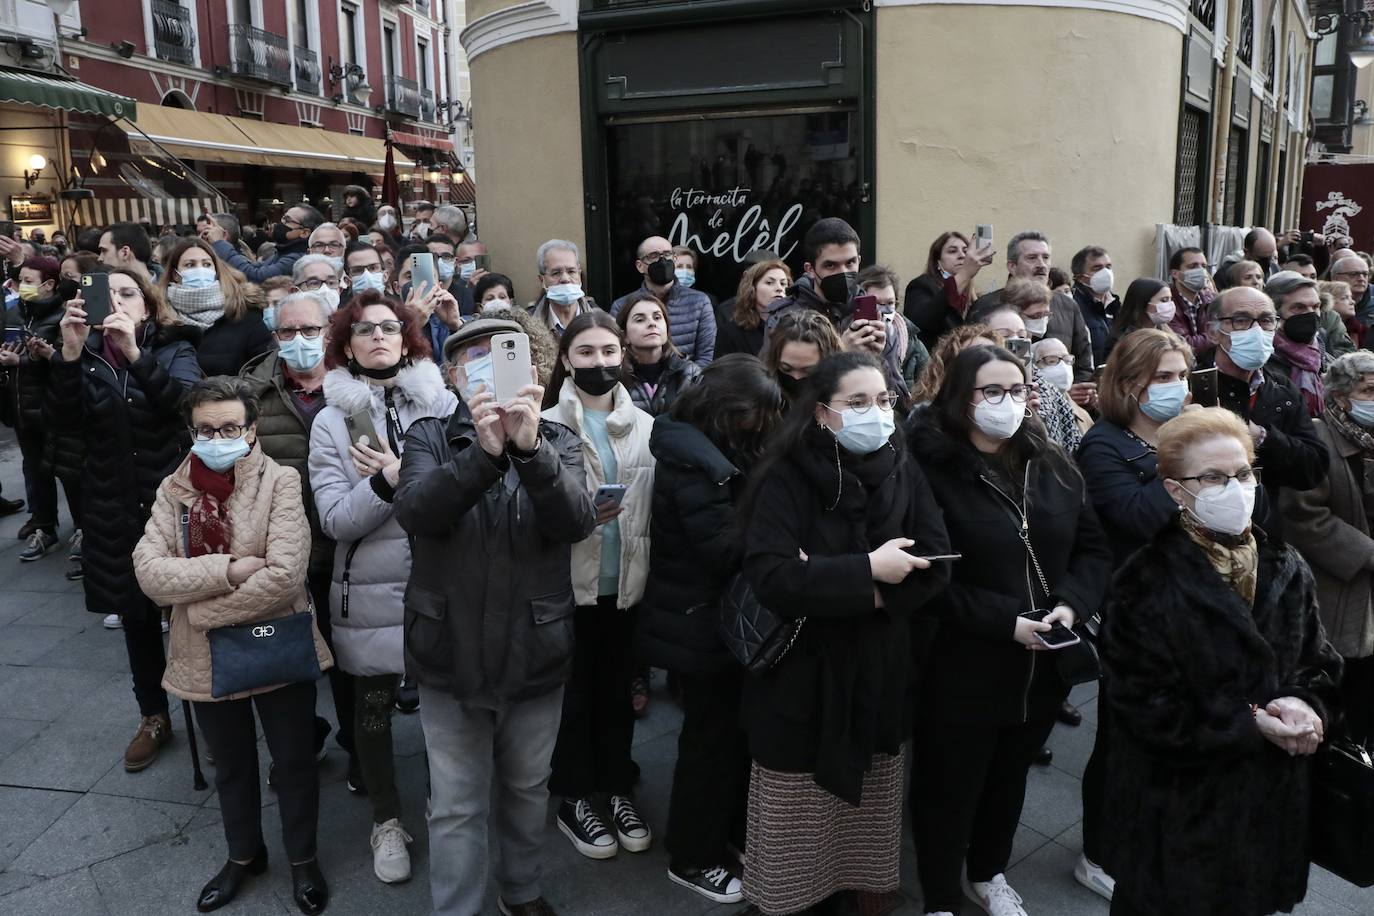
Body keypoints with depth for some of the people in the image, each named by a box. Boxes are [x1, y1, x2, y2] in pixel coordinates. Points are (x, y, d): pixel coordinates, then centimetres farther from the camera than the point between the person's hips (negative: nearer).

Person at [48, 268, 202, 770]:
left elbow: (189, 402, -22)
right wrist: (69, 353, -26)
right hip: (115, 511, 3)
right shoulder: (86, 355, 3)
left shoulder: (174, 350, -3)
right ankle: (153, 718, 31)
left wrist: (136, 354, -33)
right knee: (135, 616, 14)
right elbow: (62, 418, -12)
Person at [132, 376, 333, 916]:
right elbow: (149, 572, -11)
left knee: (294, 764, 14)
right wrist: (228, 570, -23)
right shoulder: (173, 490, 0)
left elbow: (285, 573, -23)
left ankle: (303, 859, 36)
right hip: (206, 658, 4)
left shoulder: (280, 482, -13)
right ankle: (243, 855, 45)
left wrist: (201, 610, -17)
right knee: (231, 767, 22)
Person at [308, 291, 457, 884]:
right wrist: (386, 483, -23)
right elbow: (336, 520, -10)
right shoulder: (331, 421, -2)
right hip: (372, 593, 0)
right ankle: (386, 821, 36)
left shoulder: (443, 404, -3)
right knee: (373, 710, 14)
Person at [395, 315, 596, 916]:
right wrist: (484, 451, -37)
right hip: (451, 656, -1)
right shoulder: (430, 437, -4)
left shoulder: (557, 441, -2)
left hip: (536, 654, 2)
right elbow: (413, 511, -23)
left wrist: (530, 447, -36)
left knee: (527, 788, 21)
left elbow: (577, 521, -20)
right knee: (455, 807, 9)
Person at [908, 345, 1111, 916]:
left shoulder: (1052, 467, 3)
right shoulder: (932, 469, -17)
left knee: (1010, 778, 24)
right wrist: (1006, 621, -23)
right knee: (951, 788, 11)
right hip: (963, 669, -6)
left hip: (1043, 666, 6)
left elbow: (1093, 547, 6)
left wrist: (1071, 604, -12)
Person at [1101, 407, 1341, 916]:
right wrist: (1250, 726, -20)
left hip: (1273, 793, 5)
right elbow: (1143, 704, -19)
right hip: (1179, 802, -5)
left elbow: (1319, 664, 8)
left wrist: (1306, 706, -14)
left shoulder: (1286, 570, 2)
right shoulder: (1148, 583, -18)